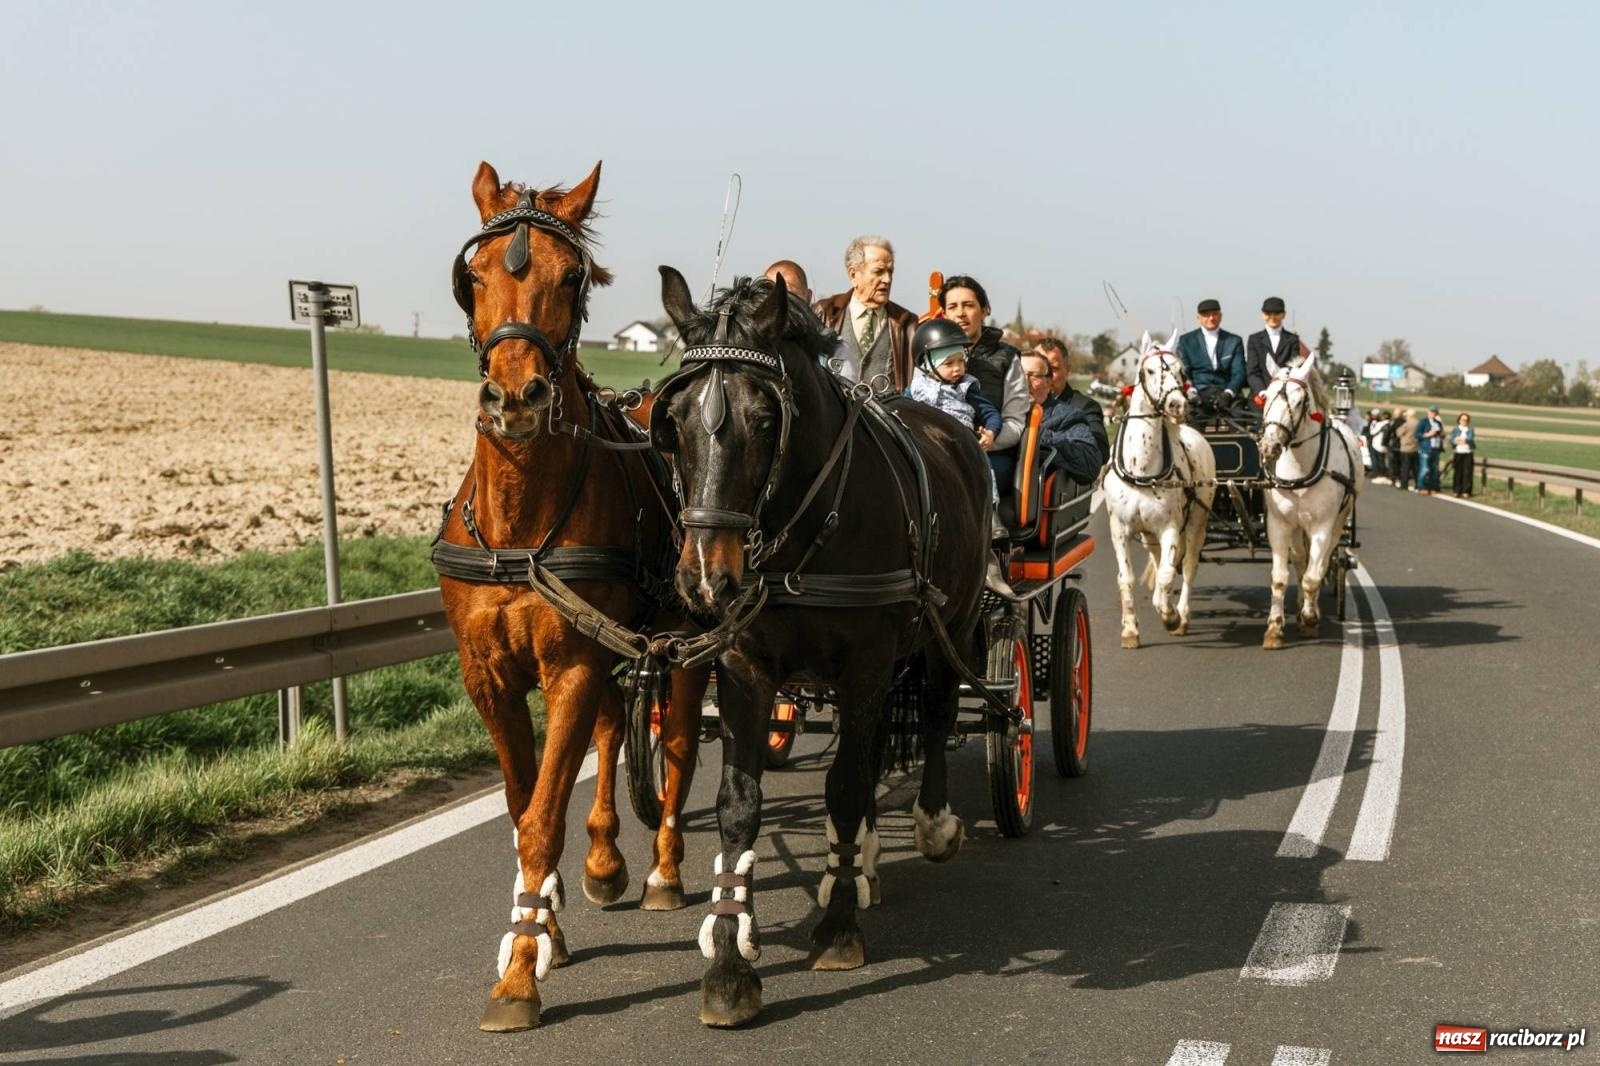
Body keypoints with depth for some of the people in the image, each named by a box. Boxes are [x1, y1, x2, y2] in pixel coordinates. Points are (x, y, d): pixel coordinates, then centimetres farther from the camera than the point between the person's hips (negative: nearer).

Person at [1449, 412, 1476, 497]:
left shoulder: (1471, 430, 11)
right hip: (1457, 453, 0)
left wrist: (1465, 440, -23)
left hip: (1468, 453, 0)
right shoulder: (1455, 429, 11)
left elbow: (1472, 440, -3)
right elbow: (1451, 440, 1)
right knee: (1457, 472, -4)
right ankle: (1457, 491, 3)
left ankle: (1466, 491, 1)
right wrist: (1456, 441, -21)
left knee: (1467, 472, -4)